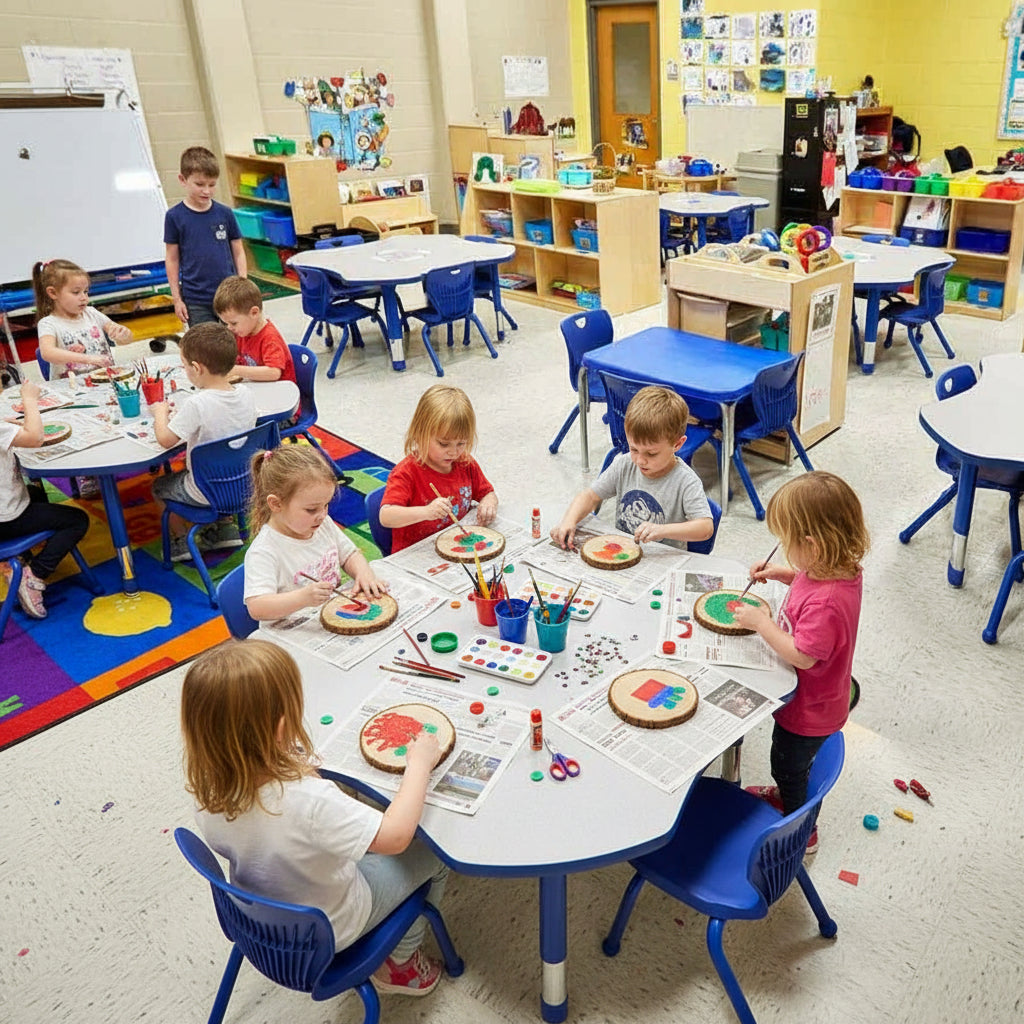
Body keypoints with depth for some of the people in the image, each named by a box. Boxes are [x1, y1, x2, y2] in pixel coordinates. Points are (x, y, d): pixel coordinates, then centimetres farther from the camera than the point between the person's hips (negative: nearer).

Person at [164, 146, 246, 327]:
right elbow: (172, 258, 2)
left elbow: (238, 252, 7)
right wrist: (177, 298, 1)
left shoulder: (225, 213, 0)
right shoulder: (175, 216, -3)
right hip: (196, 302, -1)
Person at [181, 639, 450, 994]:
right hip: (328, 933, -5)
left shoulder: (207, 787, -23)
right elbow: (396, 836, -30)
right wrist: (420, 763, -18)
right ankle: (398, 964, 29)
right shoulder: (309, 801, -43)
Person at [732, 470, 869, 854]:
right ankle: (787, 797, 62)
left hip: (808, 710, -9)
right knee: (790, 764, 34)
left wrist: (760, 622, -28)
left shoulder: (827, 602, -42)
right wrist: (784, 574, -5)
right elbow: (814, 581, 9)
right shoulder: (842, 568, -13)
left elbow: (802, 656, -35)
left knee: (788, 767, 20)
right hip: (810, 697, 9)